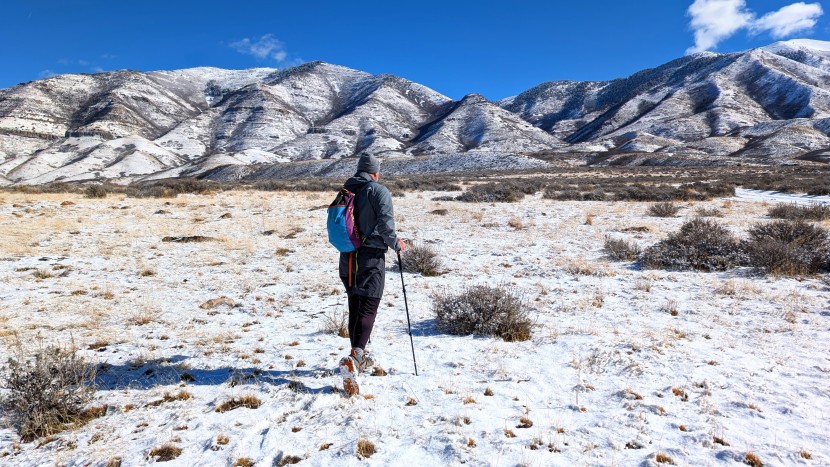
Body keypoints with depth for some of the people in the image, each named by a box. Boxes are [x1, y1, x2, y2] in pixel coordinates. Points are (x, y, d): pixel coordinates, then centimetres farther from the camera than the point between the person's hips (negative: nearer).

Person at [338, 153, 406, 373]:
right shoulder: (379, 191, -7)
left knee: (354, 305, 15)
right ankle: (358, 352, -14)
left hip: (348, 257, 6)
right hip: (371, 256, -6)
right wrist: (395, 243, -3)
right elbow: (385, 223, -17)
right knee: (369, 306, -2)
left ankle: (358, 353, 22)